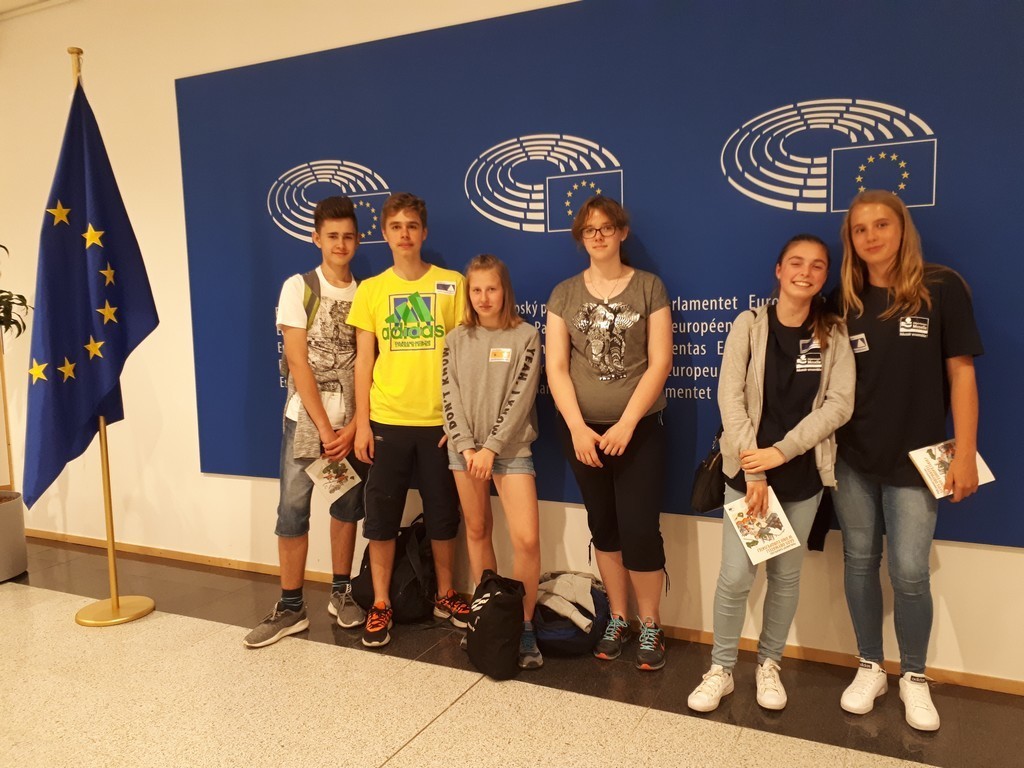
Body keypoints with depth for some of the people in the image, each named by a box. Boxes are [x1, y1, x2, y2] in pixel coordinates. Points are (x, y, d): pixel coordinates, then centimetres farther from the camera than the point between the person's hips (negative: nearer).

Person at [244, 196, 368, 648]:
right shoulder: (298, 288, -2)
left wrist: (353, 427, -8)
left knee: (348, 508, 9)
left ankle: (341, 593, 24)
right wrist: (324, 428, -12)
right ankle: (291, 608, 9)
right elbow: (298, 362, -8)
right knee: (292, 511, -2)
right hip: (307, 418, -2)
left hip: (353, 422, 2)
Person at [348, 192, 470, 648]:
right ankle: (381, 604, 21)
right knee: (381, 514, 6)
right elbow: (364, 361, 4)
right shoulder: (370, 289, 4)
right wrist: (362, 423, -2)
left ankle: (445, 595, 29)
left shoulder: (452, 285, 1)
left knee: (443, 513, 10)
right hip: (386, 420, 1)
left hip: (440, 421, 0)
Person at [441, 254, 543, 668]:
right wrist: (466, 446, -9)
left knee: (527, 539, -11)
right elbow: (450, 396, 2)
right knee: (477, 531, 10)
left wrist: (492, 447, -13)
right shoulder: (456, 339, 7)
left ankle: (524, 627, 5)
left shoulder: (525, 336, -2)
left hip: (511, 446, -3)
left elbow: (520, 398, -8)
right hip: (465, 447, 3)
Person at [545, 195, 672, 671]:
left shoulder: (649, 287, 0)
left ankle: (651, 625, 16)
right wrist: (577, 427, -11)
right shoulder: (564, 294, 5)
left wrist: (626, 424, -14)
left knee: (640, 529, -5)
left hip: (639, 427, -2)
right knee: (603, 526, 11)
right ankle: (617, 618, 28)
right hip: (582, 428, 3)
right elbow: (556, 366, 0)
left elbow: (659, 363, -6)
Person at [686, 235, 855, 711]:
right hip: (747, 470, -1)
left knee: (786, 574, 11)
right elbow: (730, 397, -8)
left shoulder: (833, 334, 2)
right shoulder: (750, 324, -2)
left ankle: (769, 663, 30)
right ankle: (720, 669, 15)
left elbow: (839, 404, -7)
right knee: (735, 576, -4)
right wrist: (753, 470, -14)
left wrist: (781, 451, -17)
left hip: (803, 473, 2)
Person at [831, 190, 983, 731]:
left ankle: (914, 677, 24)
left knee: (909, 572, 0)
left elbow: (960, 372, -5)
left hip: (915, 459, -3)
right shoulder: (844, 301, 4)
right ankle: (870, 667, 28)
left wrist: (965, 454, -7)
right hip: (852, 459, 3)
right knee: (859, 562, 10)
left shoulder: (942, 288, -5)